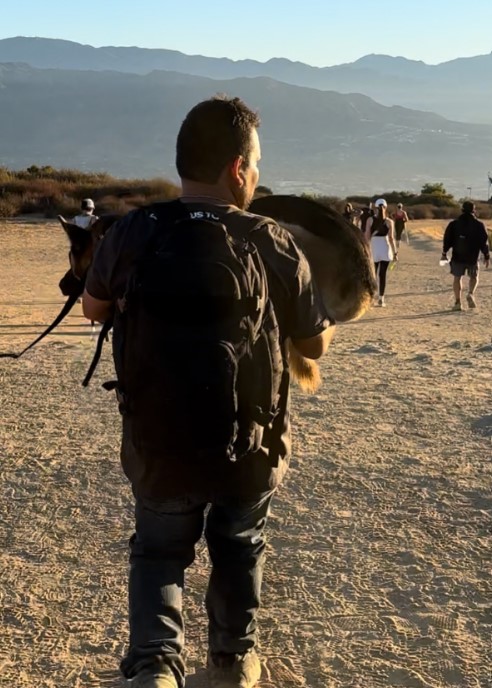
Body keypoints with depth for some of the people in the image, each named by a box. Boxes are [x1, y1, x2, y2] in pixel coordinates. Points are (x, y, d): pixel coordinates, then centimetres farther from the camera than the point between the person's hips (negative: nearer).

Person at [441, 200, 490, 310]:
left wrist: (444, 253, 11)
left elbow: (447, 240, 1)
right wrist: (487, 256, 7)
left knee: (457, 278, 10)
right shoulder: (479, 225, -3)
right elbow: (484, 242, -2)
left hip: (457, 257, 0)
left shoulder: (454, 224, -1)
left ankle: (458, 302, 2)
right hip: (473, 257, 0)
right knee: (474, 277, 17)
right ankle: (471, 294, -10)